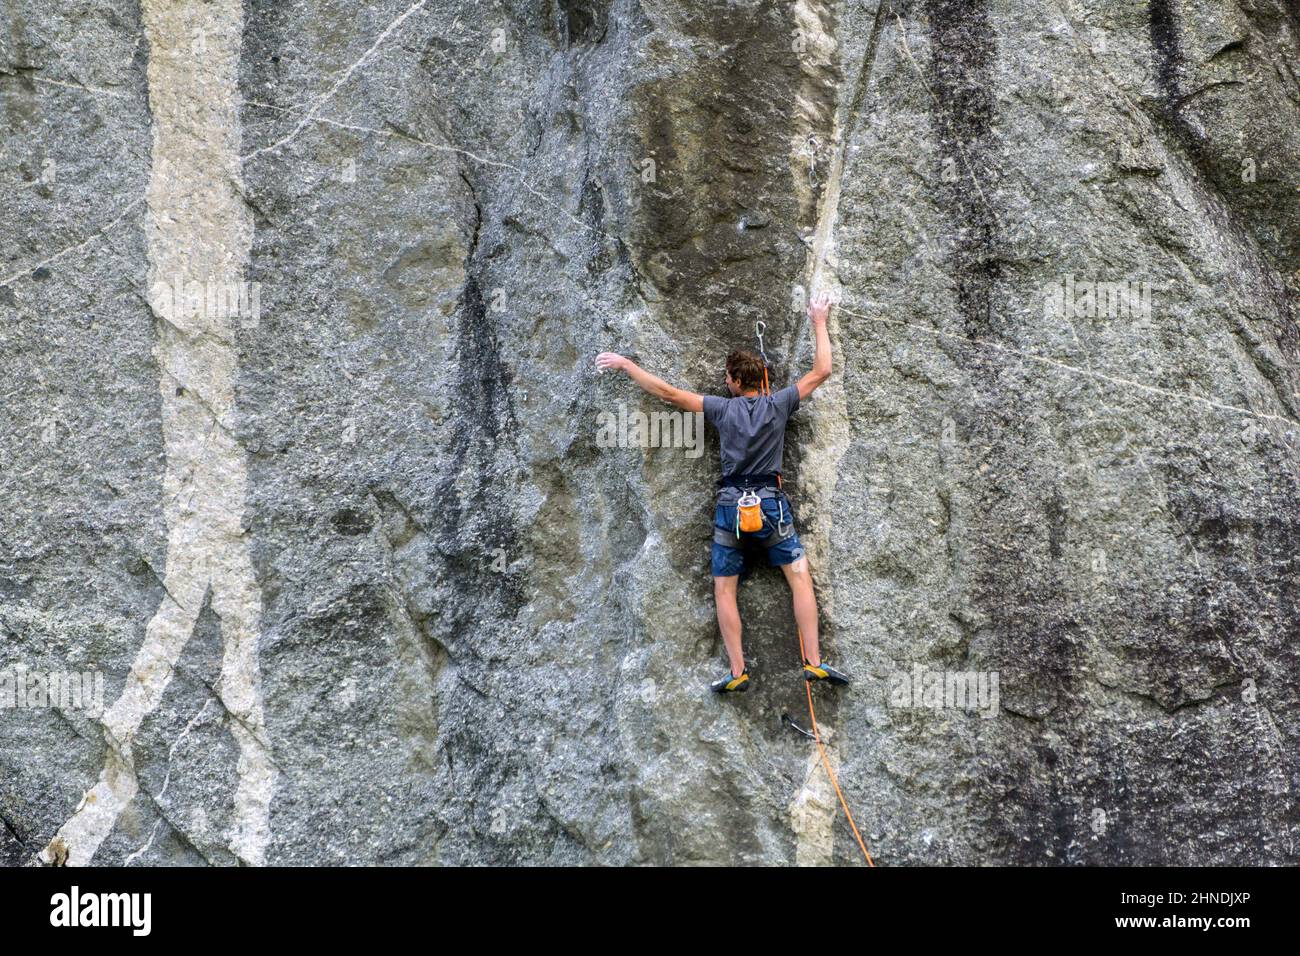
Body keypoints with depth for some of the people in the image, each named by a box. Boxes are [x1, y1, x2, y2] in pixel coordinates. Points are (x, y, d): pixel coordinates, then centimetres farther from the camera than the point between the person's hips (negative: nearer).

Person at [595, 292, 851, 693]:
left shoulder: (723, 408, -1)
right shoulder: (778, 405, 1)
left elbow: (667, 392, 0)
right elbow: (821, 372, 10)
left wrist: (625, 364, 9)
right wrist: (820, 324, 21)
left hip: (730, 507, 0)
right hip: (771, 504, 0)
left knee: (724, 589, 8)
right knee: (800, 577, 5)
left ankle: (738, 672, 3)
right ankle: (814, 662, -3)